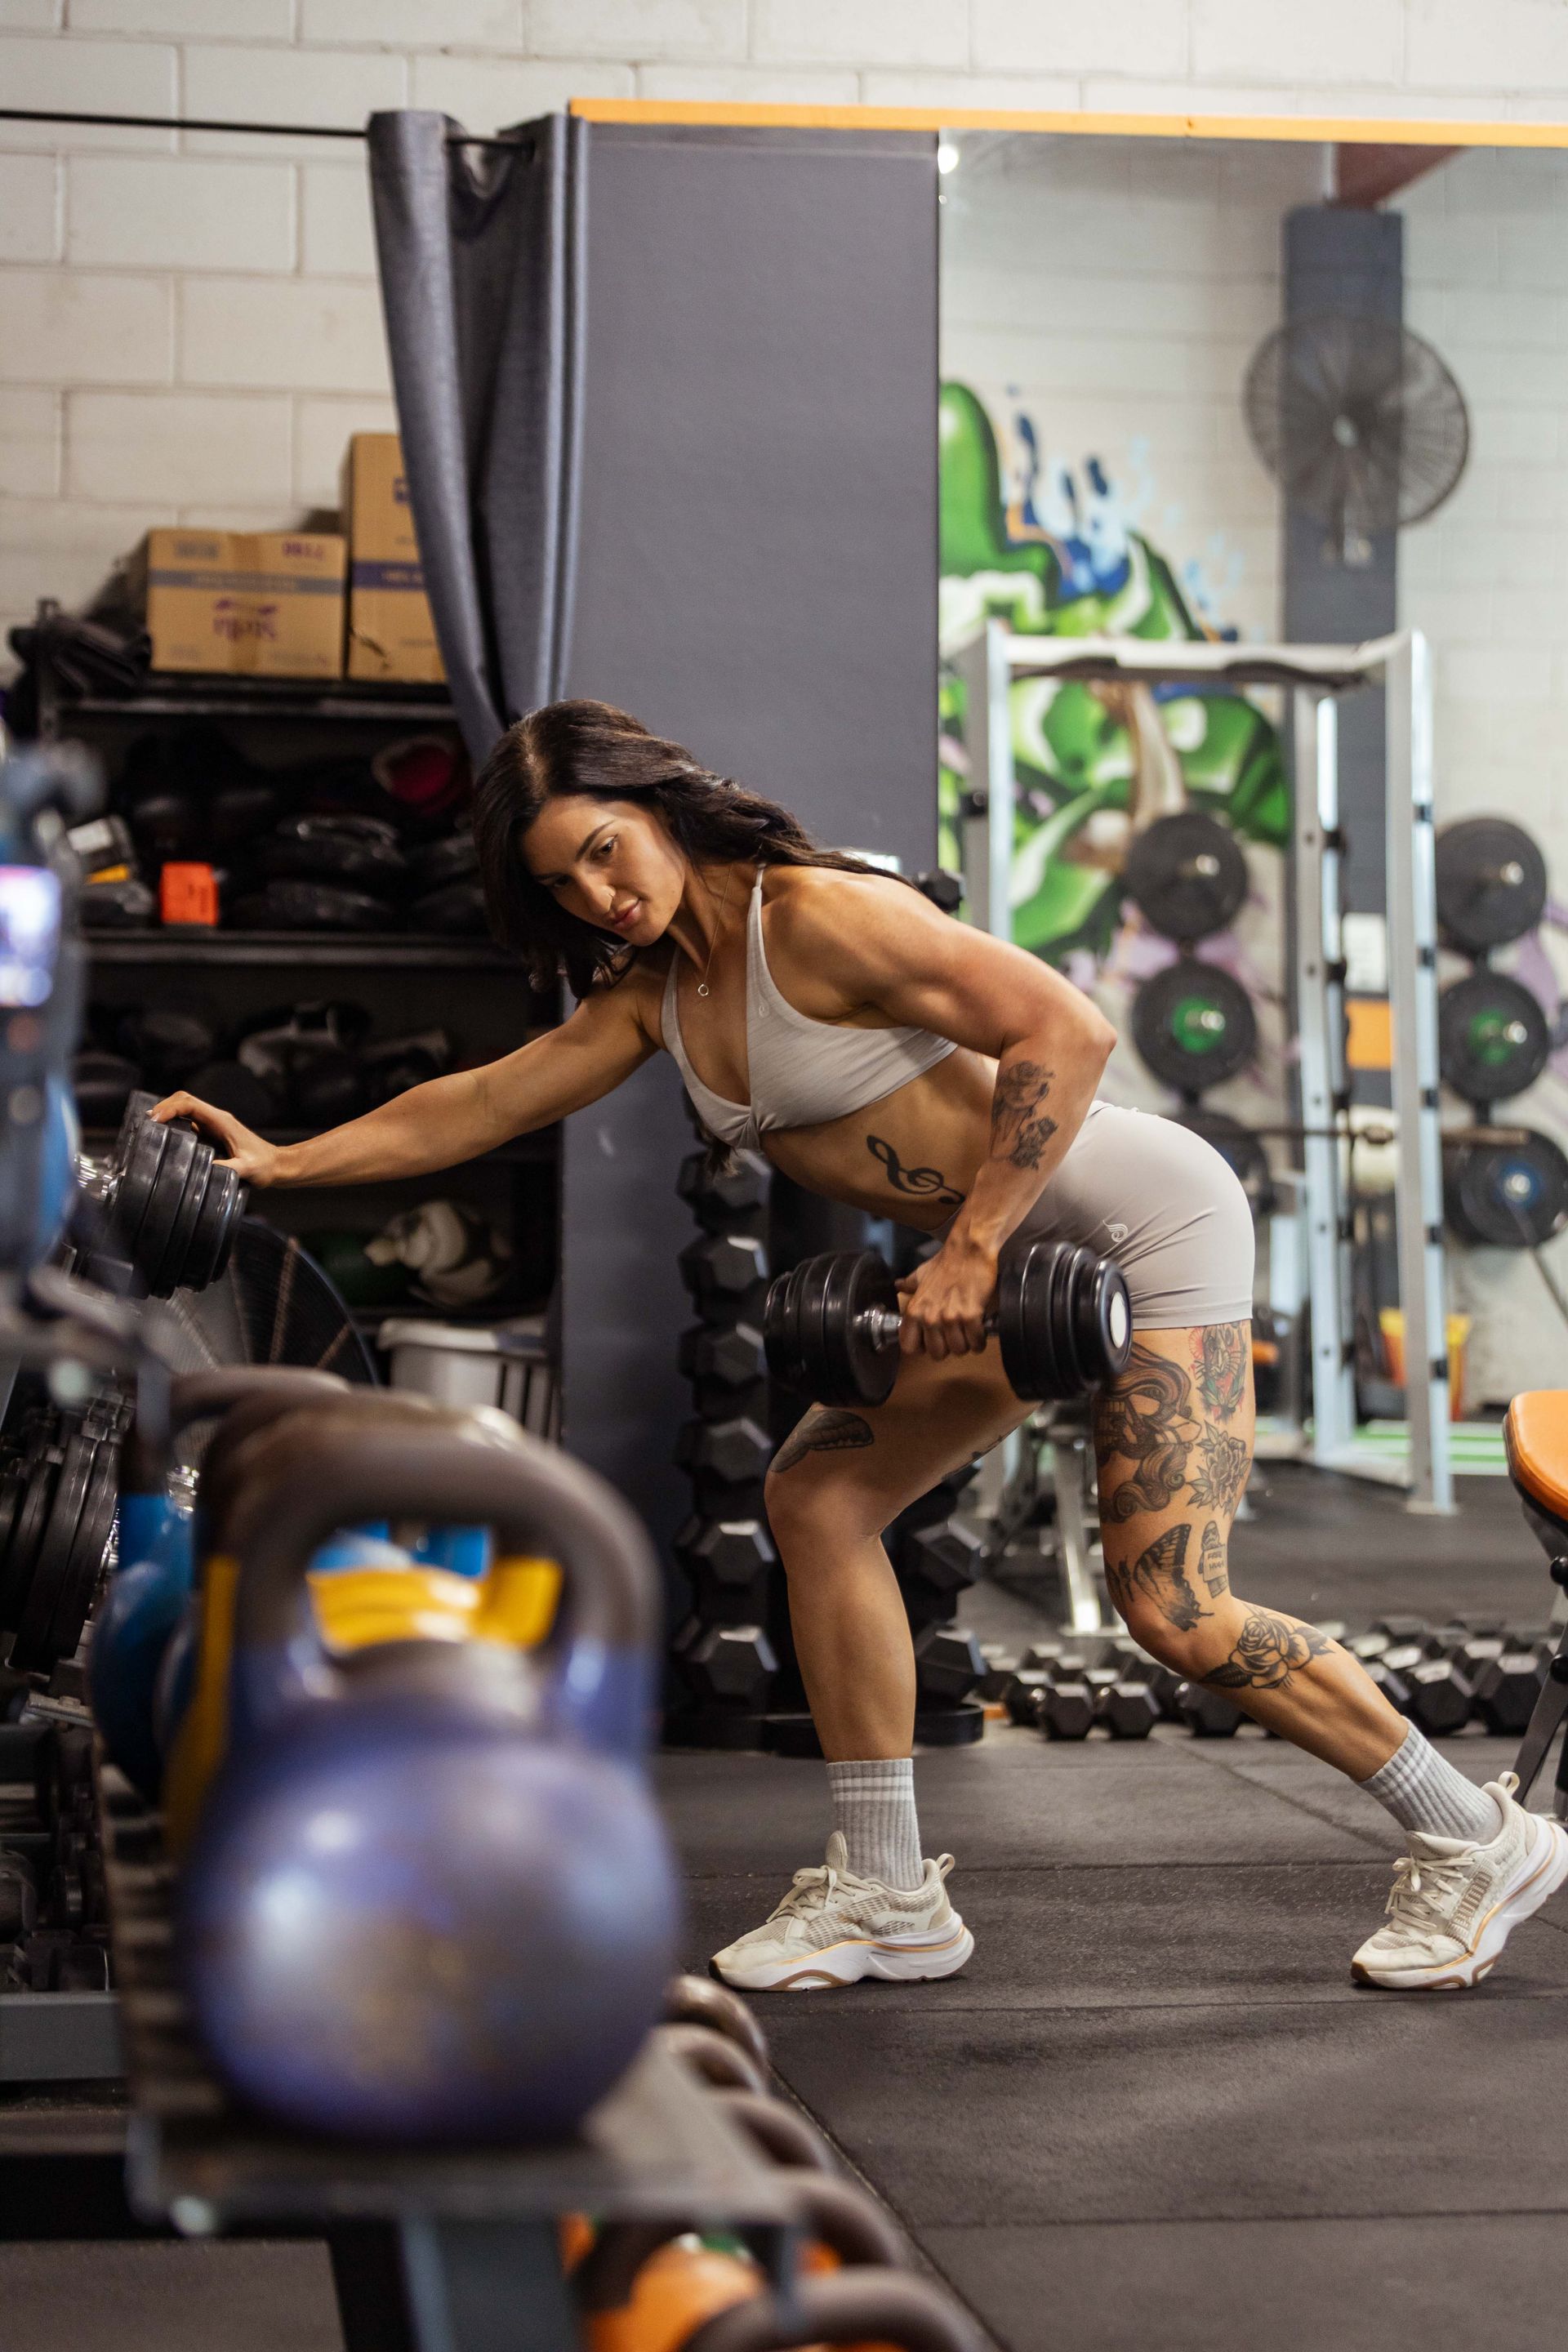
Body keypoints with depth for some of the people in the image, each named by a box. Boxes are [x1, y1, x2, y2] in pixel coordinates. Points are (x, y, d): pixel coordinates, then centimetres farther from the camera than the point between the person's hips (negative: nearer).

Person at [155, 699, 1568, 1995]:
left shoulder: (819, 916, -20)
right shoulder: (655, 994, 7)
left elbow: (1066, 1031, -26)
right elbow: (490, 1102, 11)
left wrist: (971, 1251, -26)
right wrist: (281, 1163, 6)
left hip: (1137, 1217, -9)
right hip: (1005, 1257, 9)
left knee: (1173, 1610, -14)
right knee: (817, 1497, 2)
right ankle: (889, 1900, 9)